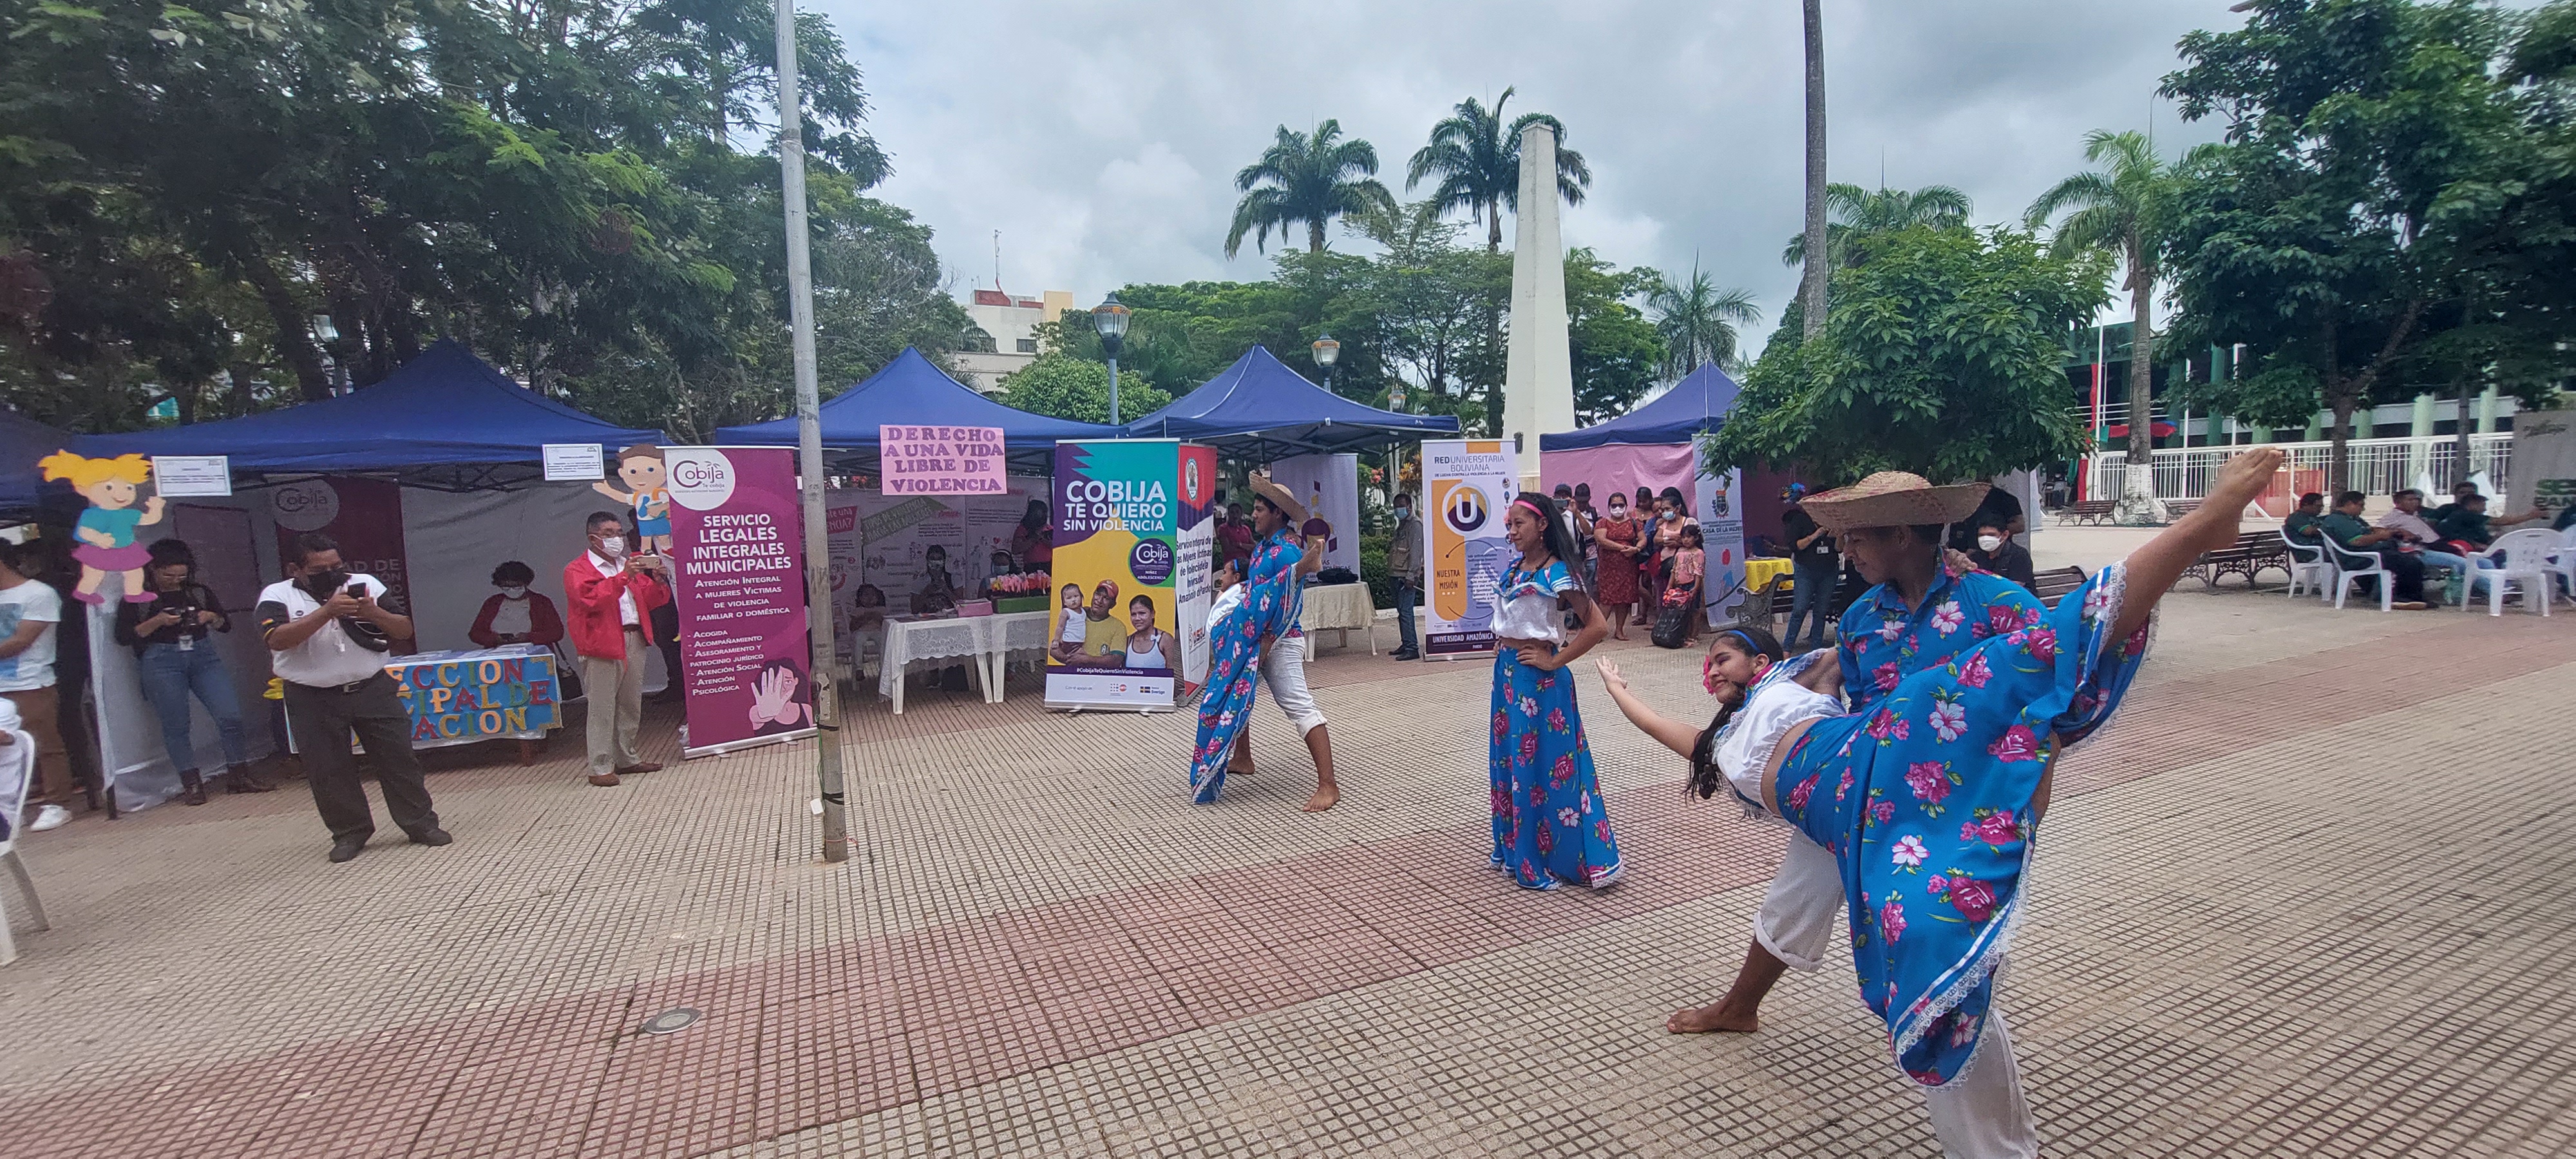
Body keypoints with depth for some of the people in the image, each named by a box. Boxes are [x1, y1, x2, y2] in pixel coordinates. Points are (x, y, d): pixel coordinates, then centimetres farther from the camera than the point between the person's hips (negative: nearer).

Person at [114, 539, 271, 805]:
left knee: (230, 715, -7)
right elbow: (123, 636, 0)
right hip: (162, 662, -2)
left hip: (204, 656, 2)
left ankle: (239, 776, 1)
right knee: (176, 725, 0)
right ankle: (191, 783, 7)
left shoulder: (200, 592, 13)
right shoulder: (137, 598, 5)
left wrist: (212, 617, -5)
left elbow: (226, 625, 16)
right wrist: (156, 622, -14)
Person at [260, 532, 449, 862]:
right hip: (313, 700, -1)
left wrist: (375, 614, -19)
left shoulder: (366, 584, 2)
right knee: (328, 771, 6)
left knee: (398, 758, 3)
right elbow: (277, 639, -20)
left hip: (373, 690, 1)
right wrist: (326, 612, -27)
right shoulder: (277, 595, -3)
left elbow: (405, 630, 1)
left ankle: (421, 824, 12)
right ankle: (350, 833, 21)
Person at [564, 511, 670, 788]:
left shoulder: (630, 562, 20)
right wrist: (623, 577, -28)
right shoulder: (577, 569, -2)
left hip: (635, 640, 7)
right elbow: (590, 599, -20)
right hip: (602, 645, -7)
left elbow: (649, 601, 18)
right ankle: (601, 768, 0)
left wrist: (657, 581, -3)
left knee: (631, 706, 13)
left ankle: (627, 759, 23)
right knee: (602, 708, -5)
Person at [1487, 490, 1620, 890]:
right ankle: (1515, 849, 28)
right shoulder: (1512, 569, 9)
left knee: (1544, 764, -2)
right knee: (1508, 760, 14)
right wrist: (1502, 649, 11)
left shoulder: (1556, 575, -14)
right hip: (1507, 673, 8)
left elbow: (1596, 626, -19)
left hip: (1538, 678, -8)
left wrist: (1554, 660, -16)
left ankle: (1563, 857, 11)